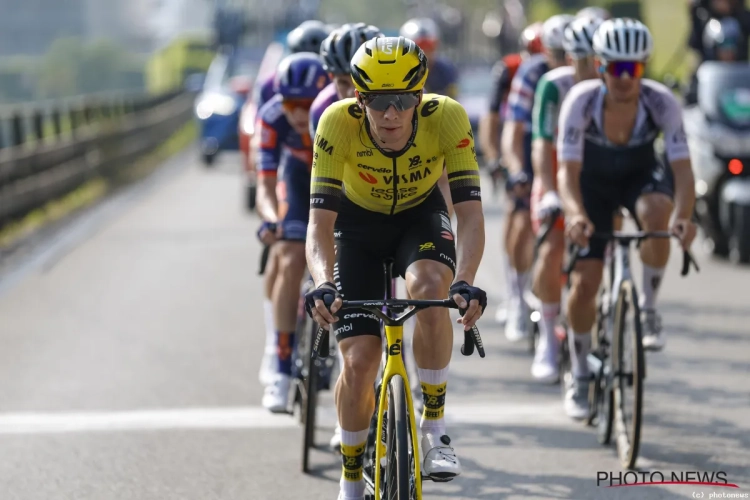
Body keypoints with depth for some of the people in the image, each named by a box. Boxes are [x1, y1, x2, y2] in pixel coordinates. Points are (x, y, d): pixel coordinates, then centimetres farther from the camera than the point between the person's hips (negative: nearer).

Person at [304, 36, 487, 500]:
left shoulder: (446, 118, -32)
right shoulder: (338, 122, -32)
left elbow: (470, 213, -35)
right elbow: (320, 221, -35)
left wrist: (466, 282, -52)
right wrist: (323, 283, -53)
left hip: (421, 215, 0)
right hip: (359, 223, 0)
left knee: (430, 288, -34)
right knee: (359, 362, -10)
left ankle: (434, 426, -17)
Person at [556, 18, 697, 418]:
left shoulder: (661, 102, -28)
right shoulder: (581, 100, -29)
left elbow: (682, 167, -31)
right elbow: (567, 169, -32)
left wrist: (684, 216, -49)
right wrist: (575, 214, -52)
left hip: (641, 175, 0)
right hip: (593, 182, 0)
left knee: (656, 212, -37)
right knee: (584, 283, -8)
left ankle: (648, 310, -16)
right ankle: (579, 378, 13)